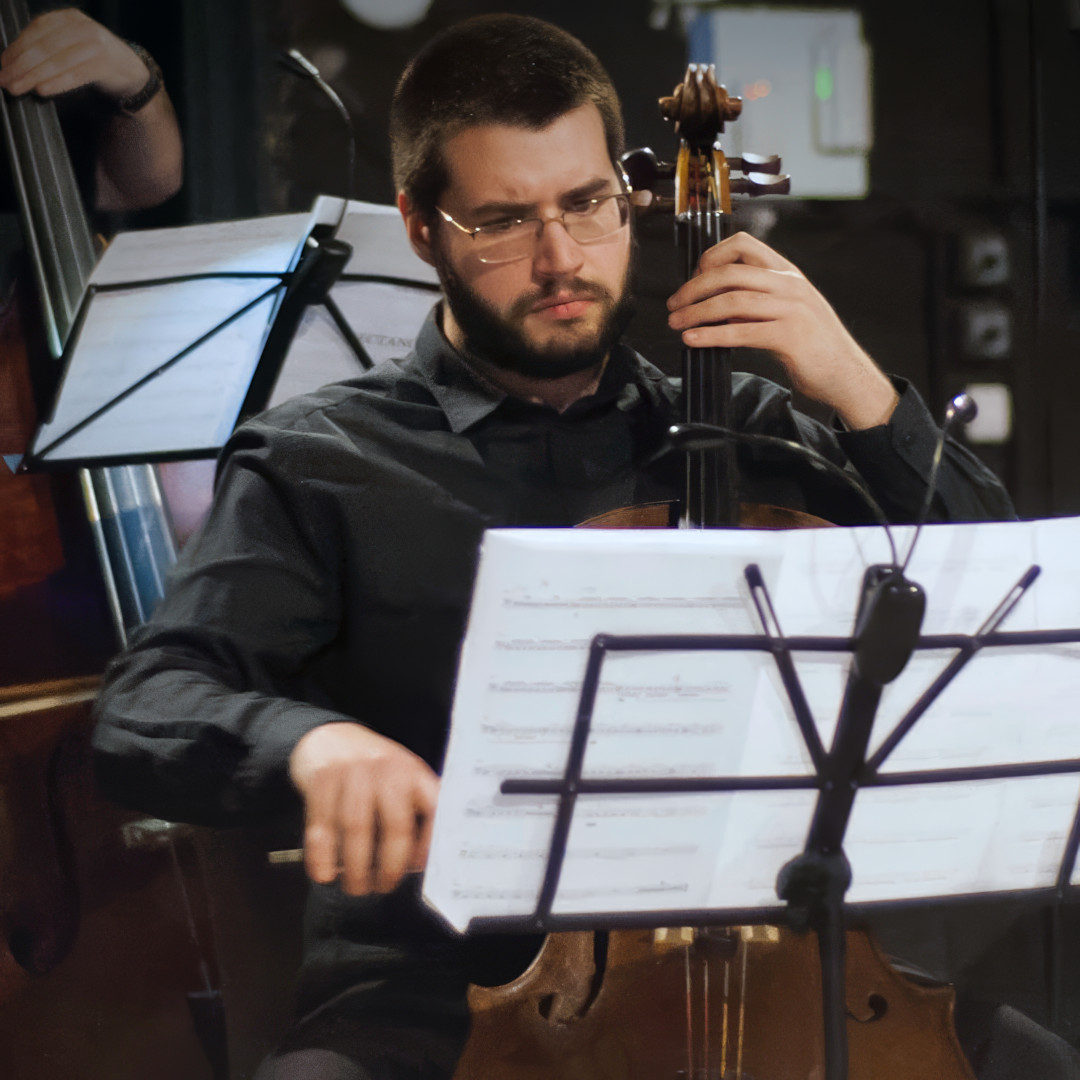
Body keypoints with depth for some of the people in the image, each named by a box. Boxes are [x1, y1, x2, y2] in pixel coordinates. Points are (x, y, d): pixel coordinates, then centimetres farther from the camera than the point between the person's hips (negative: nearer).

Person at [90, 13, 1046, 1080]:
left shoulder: (741, 434, 14)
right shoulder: (322, 463, 6)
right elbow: (144, 714, -7)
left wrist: (857, 391, -3)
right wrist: (309, 737, -29)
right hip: (434, 982, -2)